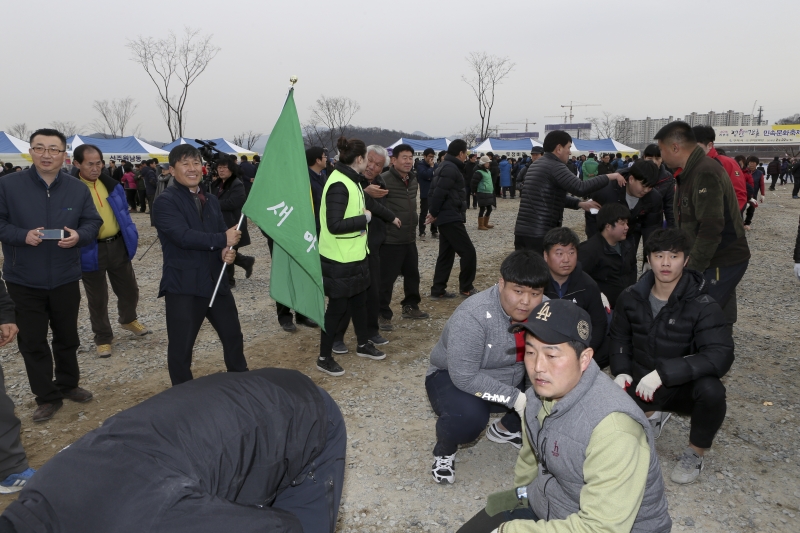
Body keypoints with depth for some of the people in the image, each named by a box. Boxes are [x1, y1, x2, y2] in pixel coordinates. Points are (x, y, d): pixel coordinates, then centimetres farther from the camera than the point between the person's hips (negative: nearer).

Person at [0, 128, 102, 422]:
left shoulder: (78, 188, 1)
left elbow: (93, 222, 4)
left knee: (67, 336, 16)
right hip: (24, 280, -2)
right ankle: (47, 397, 20)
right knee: (32, 341, 6)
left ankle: (68, 385, 36)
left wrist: (79, 236, -17)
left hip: (65, 278, 2)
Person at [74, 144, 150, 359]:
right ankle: (103, 338, 25)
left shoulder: (111, 185, 5)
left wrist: (132, 234, 8)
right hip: (92, 250, -5)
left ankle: (128, 320, 45)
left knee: (129, 289, 18)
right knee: (98, 298, 9)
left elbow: (123, 213, 14)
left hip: (118, 245, 5)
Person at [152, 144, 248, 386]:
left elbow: (224, 233, 9)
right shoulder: (165, 202, -10)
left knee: (233, 335, 18)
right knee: (181, 346, 4)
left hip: (216, 281, 7)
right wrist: (223, 240, -17)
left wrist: (227, 251, -13)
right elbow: (184, 236, -23)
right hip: (183, 285, -7)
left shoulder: (211, 200, 14)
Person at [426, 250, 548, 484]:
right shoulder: (473, 316, -32)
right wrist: (514, 398, -33)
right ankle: (444, 451, 0)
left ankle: (504, 429, 17)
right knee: (468, 415, -37)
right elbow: (465, 377, -32)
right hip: (453, 379, -6)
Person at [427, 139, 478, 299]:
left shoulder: (445, 166, 17)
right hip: (452, 218, -11)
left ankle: (437, 290, 16)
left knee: (446, 254, 13)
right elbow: (439, 193, -23)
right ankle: (466, 288, 7)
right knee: (468, 252, -3)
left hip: (447, 218, 11)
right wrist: (434, 213, -11)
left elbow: (434, 191, 17)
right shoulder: (451, 168, -15)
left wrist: (434, 213, 9)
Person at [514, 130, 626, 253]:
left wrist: (579, 203, 18)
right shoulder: (555, 166, -11)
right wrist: (609, 177, -11)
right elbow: (580, 188, -22)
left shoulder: (536, 165, 19)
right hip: (540, 234, -9)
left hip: (522, 231, 9)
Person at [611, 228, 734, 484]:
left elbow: (721, 356, -29)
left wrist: (663, 372, -38)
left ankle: (695, 454, -4)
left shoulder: (702, 306, -18)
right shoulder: (631, 297, -6)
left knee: (711, 390, -36)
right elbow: (619, 337, 9)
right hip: (642, 383, 3)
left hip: (683, 386, -3)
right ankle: (652, 416, 16)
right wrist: (621, 371, -9)